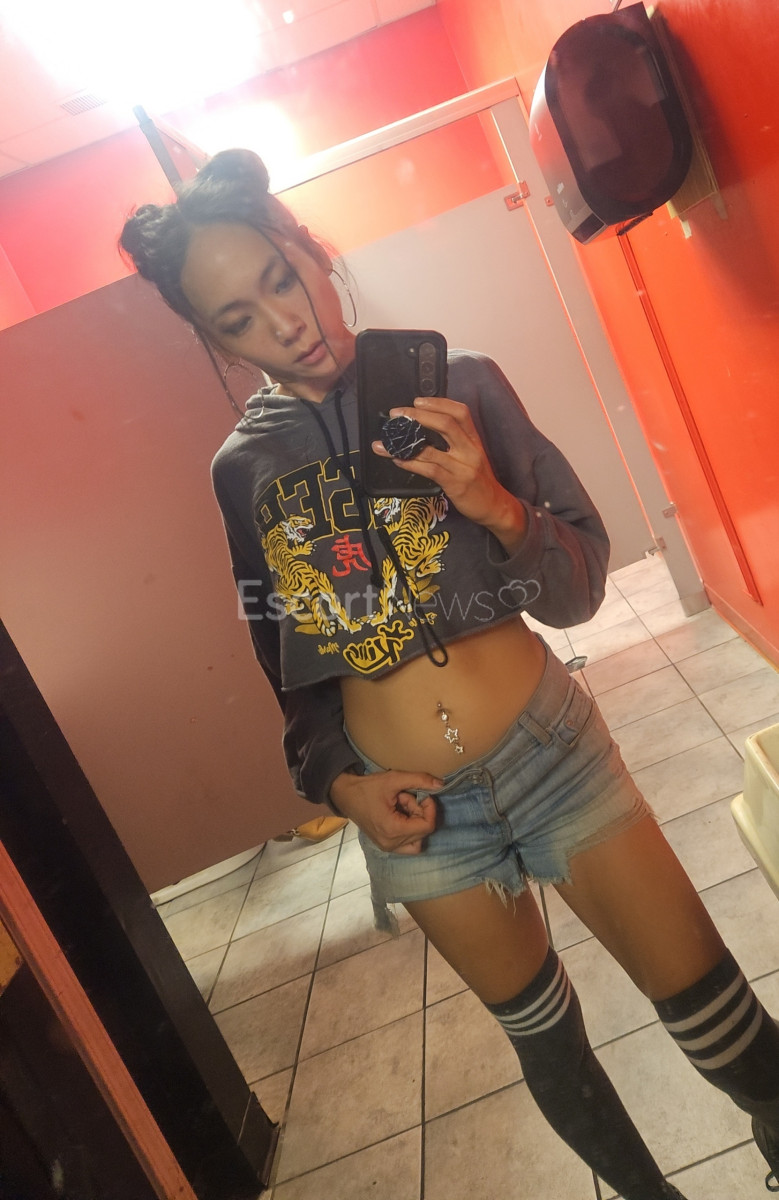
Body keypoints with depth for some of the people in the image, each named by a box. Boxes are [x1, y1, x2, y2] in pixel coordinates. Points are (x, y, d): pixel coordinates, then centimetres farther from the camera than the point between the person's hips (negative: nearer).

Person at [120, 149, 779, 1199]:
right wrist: (337, 781, -6)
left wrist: (494, 503, -24)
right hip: (414, 807, 2)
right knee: (544, 1036, 20)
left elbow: (578, 590, -6)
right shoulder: (241, 469, -2)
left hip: (551, 749, -1)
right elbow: (288, 665, 7)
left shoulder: (457, 382, -7)